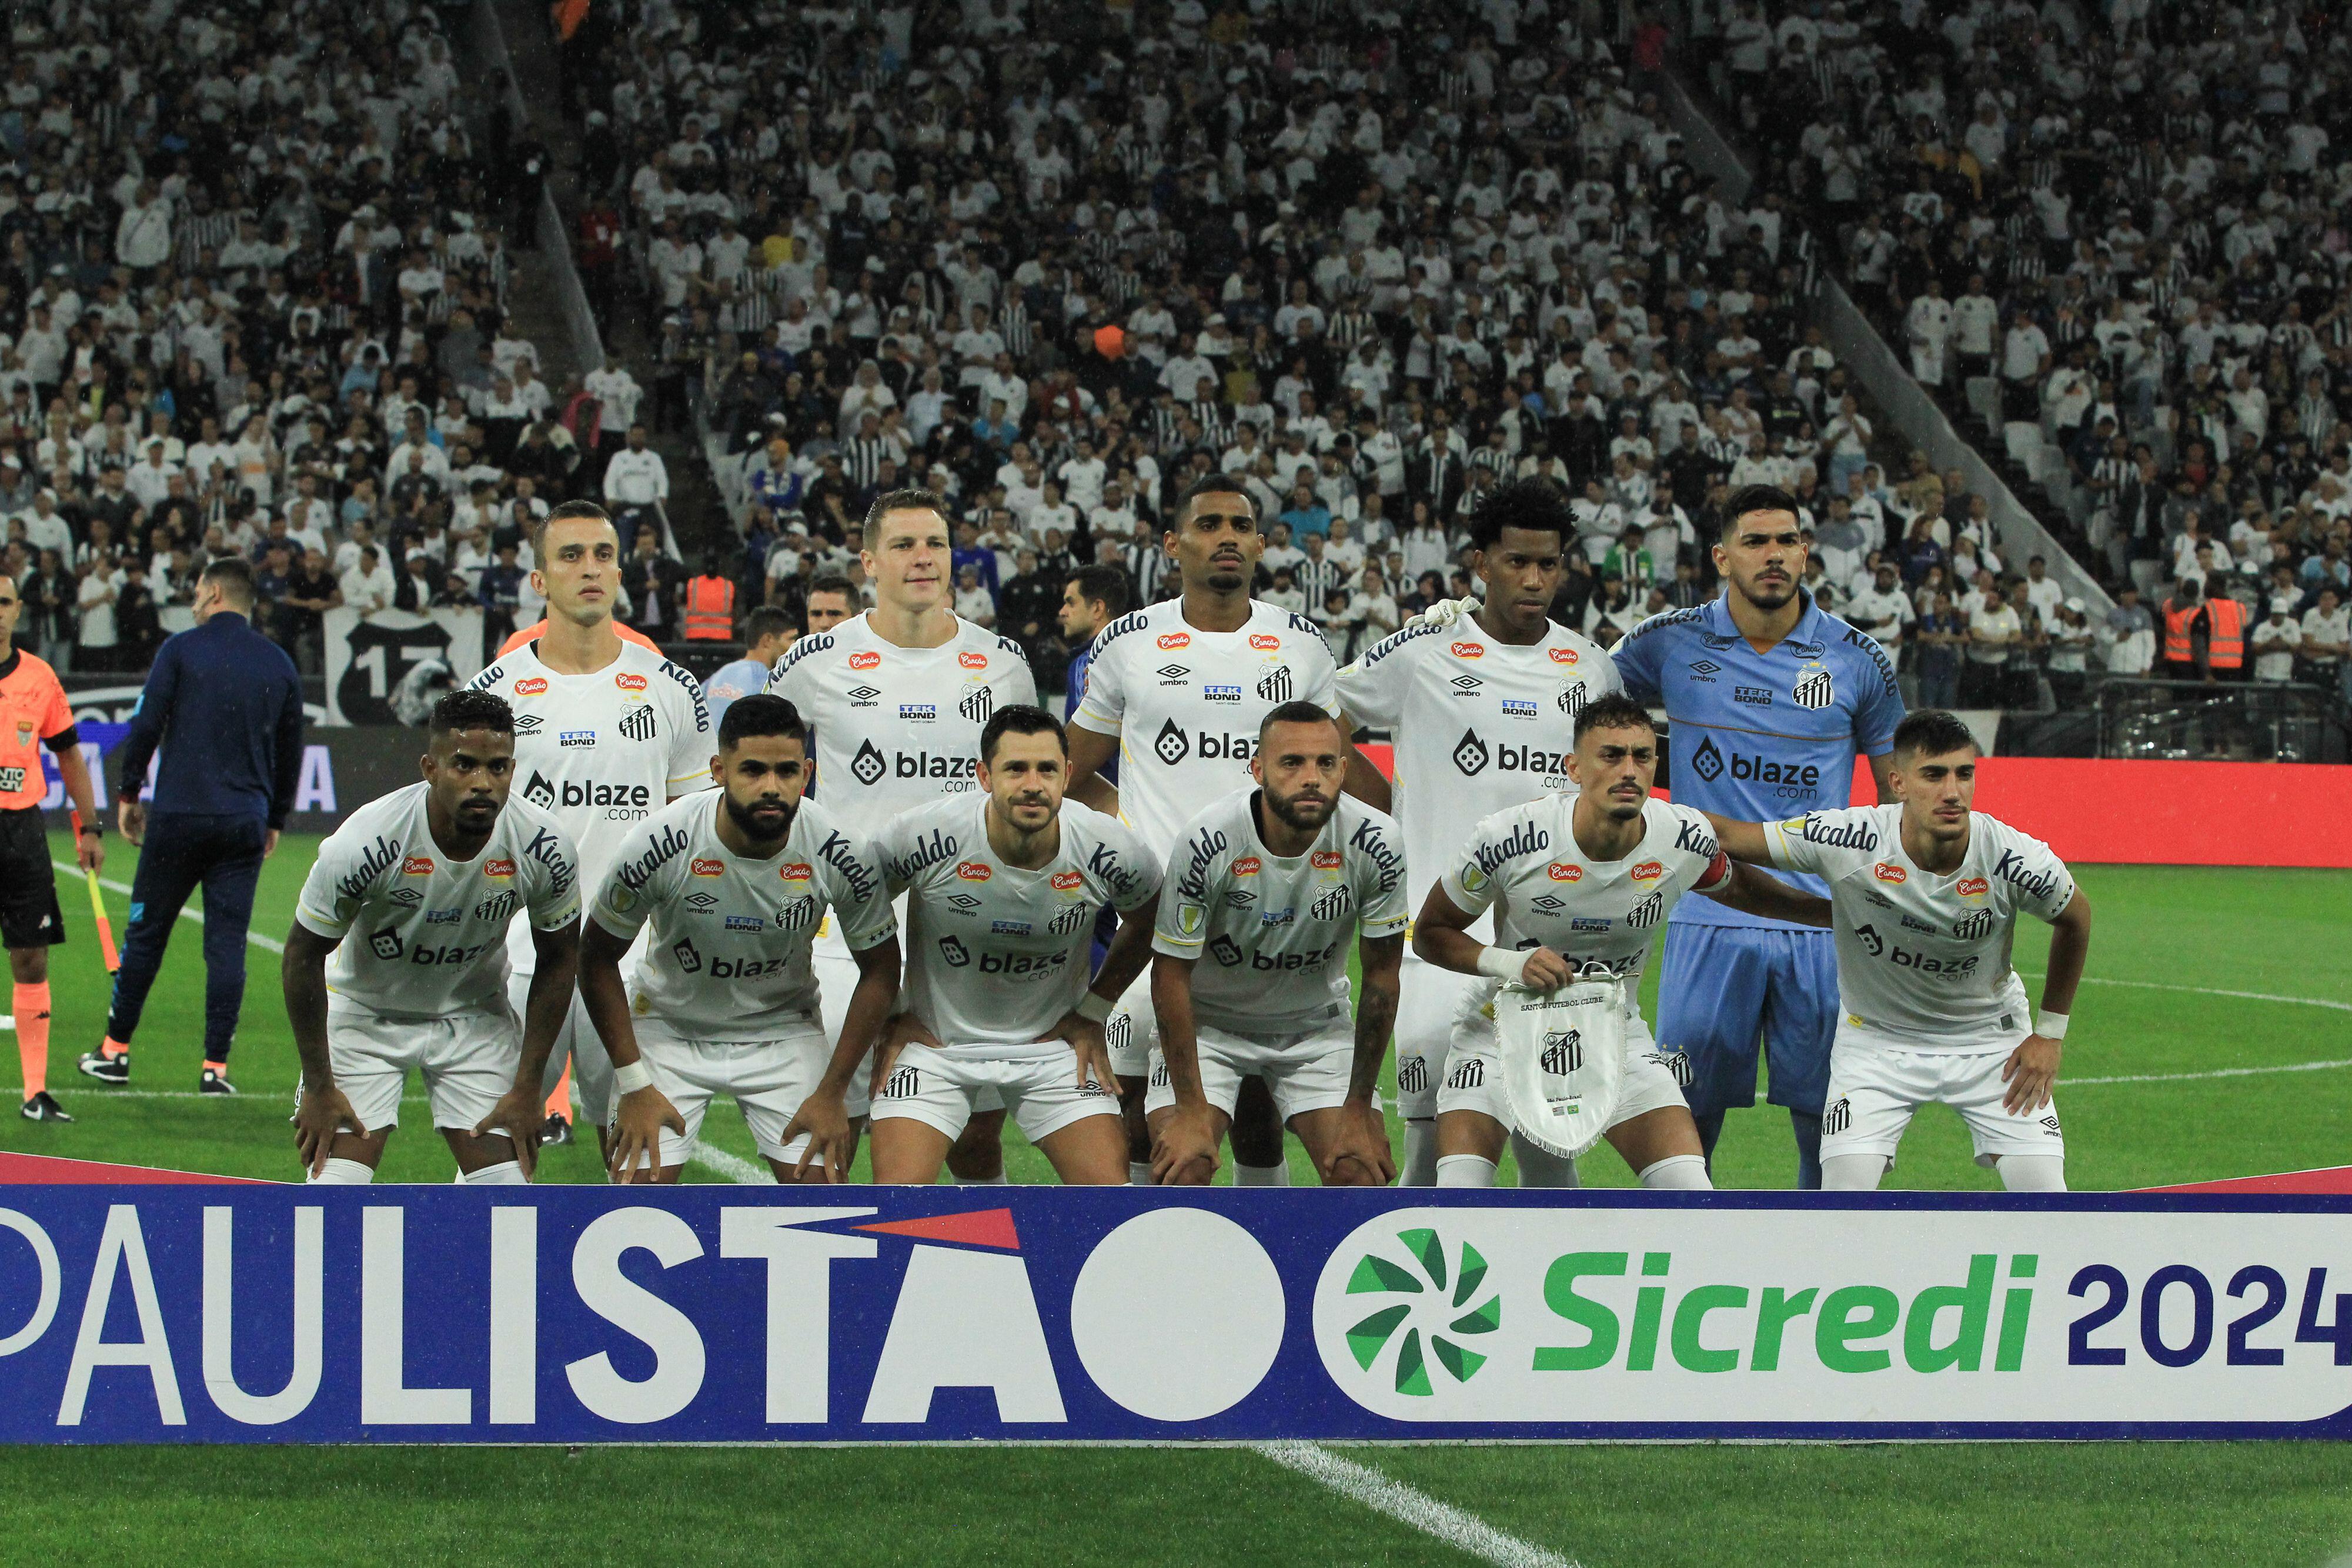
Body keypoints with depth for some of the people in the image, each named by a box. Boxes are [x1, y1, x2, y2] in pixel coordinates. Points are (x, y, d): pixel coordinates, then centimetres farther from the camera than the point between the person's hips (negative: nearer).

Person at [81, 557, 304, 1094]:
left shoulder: (181, 650, -3)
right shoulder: (278, 663, 8)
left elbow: (146, 726, -5)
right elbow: (290, 749, 14)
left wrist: (129, 793, 7)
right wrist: (275, 819, 24)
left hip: (179, 815, -2)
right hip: (245, 823, 2)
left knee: (146, 932, 8)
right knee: (227, 943, 3)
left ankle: (115, 1050, 15)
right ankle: (215, 1068, 0)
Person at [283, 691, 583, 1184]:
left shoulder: (546, 850, -22)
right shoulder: (365, 843, -30)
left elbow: (558, 959, -4)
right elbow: (304, 958, -15)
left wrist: (527, 1086, -5)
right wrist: (319, 1087, -12)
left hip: (474, 1013, 2)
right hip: (365, 1009, -2)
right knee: (336, 1196, -13)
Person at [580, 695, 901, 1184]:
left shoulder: (843, 856, -21)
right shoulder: (660, 845, -25)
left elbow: (879, 970, -5)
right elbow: (598, 960, -10)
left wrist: (832, 1093, -8)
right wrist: (635, 1085, -12)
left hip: (784, 1030, 1)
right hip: (669, 1028, -1)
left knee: (821, 1182, -12)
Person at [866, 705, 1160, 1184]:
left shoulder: (1109, 848, -16)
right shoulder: (922, 834, -22)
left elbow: (1146, 921, 8)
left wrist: (1093, 1013, 5)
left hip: (1054, 1042, 2)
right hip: (934, 1037, -2)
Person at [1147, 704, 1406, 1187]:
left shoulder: (1375, 844, -21)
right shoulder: (1205, 844, -27)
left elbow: (1380, 973, -9)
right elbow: (1171, 973, -16)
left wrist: (1359, 1109, -8)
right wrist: (1190, 1108, -18)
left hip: (1317, 1026, 2)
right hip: (1210, 1021, -2)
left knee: (1362, 1173, -13)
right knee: (1182, 1168, -21)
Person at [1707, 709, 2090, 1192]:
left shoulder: (2015, 858, -23)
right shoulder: (1848, 840, -27)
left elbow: (2075, 918, -1)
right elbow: (1729, 836, -15)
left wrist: (2050, 1033, 2)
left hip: (1991, 1040, 1)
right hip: (1876, 1039, -1)